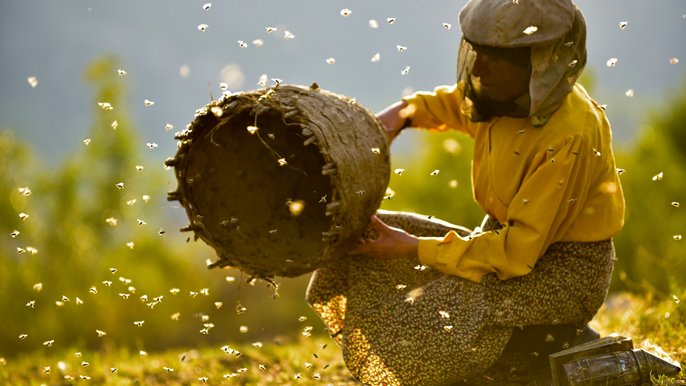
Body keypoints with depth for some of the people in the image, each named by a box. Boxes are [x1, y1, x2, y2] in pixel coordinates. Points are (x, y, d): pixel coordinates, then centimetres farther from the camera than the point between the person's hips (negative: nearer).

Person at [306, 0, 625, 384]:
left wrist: (413, 248, -24)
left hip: (565, 269, -9)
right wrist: (405, 112, 1)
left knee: (438, 324, -31)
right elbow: (452, 104, 22)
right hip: (509, 237, 9)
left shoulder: (570, 135, -27)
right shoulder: (505, 93, -4)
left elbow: (518, 251, -27)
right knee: (360, 240, 3)